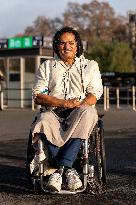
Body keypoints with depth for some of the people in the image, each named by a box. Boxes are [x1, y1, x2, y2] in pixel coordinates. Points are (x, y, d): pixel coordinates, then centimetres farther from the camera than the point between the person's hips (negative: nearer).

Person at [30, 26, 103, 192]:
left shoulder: (90, 66, 18)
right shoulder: (46, 67, 17)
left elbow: (94, 94, 4)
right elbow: (38, 96, 3)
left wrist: (78, 106, -17)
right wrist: (64, 103, -11)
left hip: (81, 111, 0)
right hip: (53, 112, 0)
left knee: (88, 114, -37)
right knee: (44, 121, -36)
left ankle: (60, 168, -38)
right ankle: (68, 169, -34)